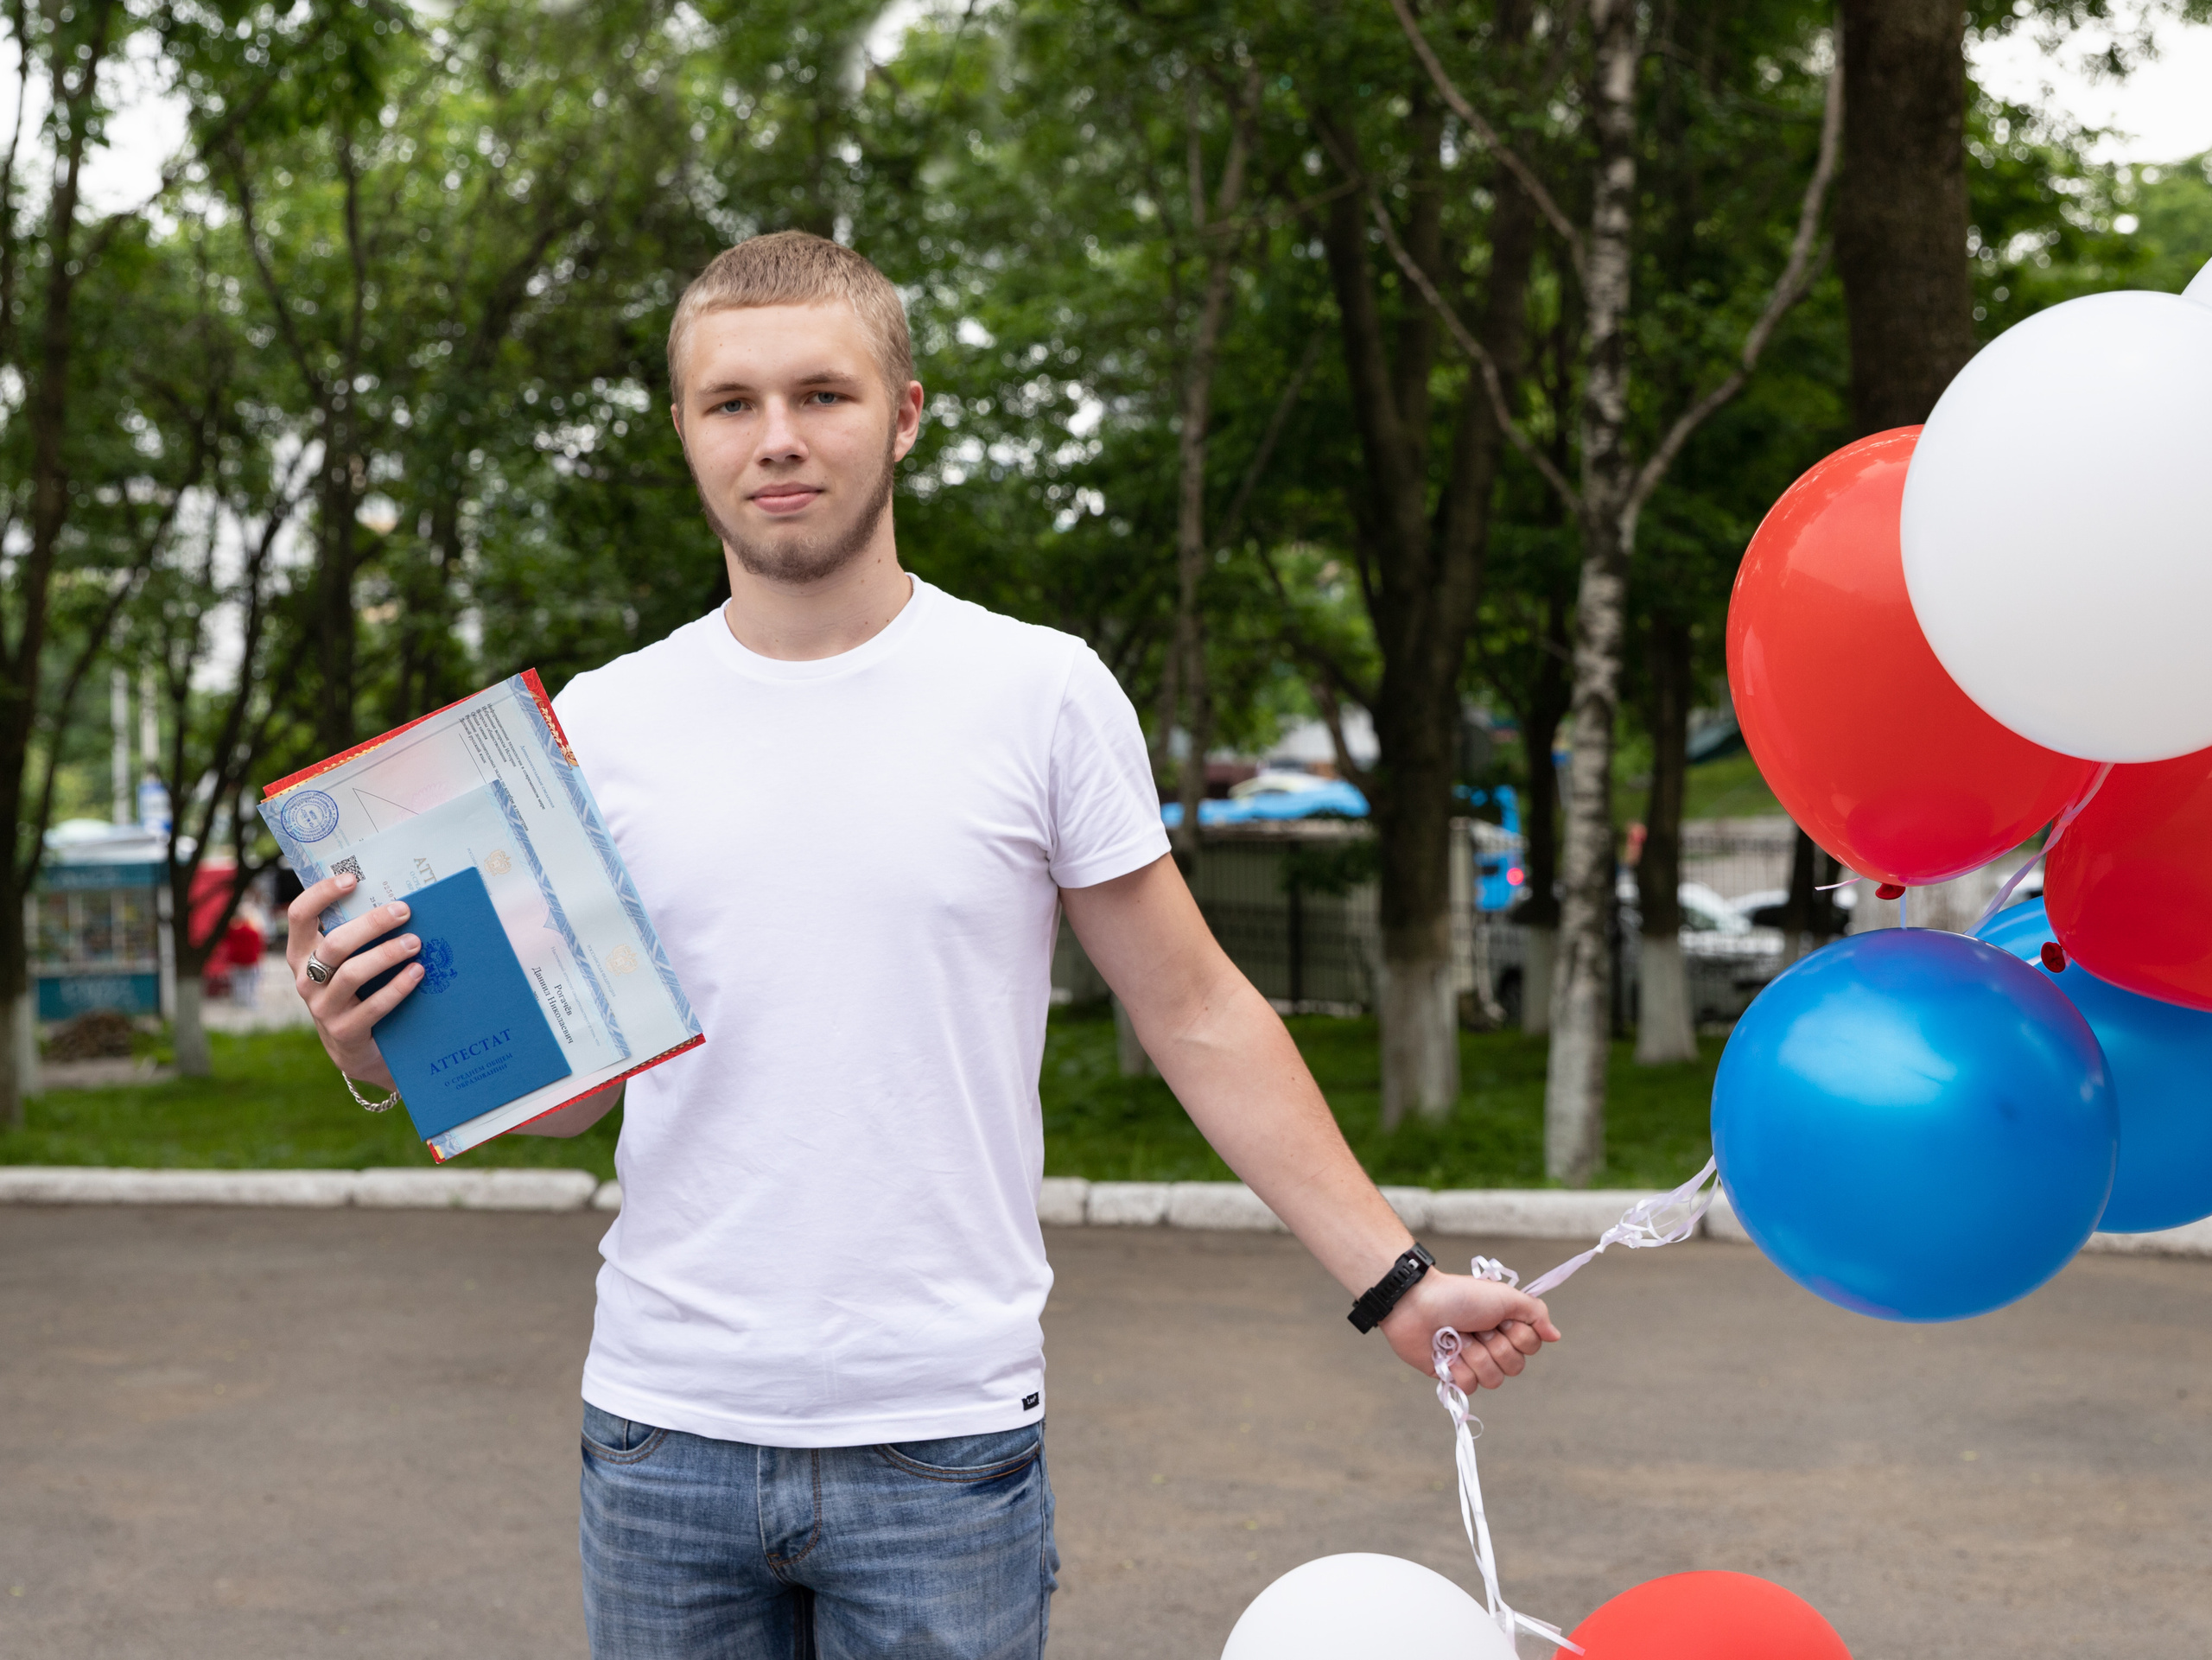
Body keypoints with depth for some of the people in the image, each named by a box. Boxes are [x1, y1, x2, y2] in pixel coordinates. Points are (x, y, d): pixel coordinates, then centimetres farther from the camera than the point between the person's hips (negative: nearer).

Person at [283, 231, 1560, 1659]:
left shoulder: (1044, 696, -3)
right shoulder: (599, 725, 4)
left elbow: (1197, 1017, 2)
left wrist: (1394, 1279, -1)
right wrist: (388, 1053, -9)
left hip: (944, 1444, -2)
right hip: (664, 1432, 2)